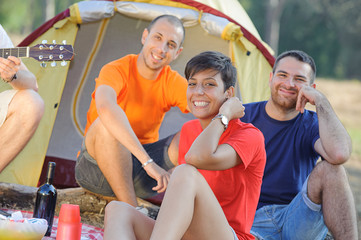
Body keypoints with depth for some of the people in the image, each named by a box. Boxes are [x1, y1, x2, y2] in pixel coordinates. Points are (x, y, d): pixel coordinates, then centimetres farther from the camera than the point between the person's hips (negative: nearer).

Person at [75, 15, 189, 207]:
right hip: (95, 168, -4)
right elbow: (105, 107, -43)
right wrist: (148, 162, -50)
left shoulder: (173, 83, -3)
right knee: (106, 124, -37)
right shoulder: (116, 71, -20)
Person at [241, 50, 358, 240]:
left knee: (330, 169, -27)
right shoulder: (243, 116, 5)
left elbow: (339, 154, -23)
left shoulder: (312, 125, 2)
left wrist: (321, 101, -16)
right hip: (253, 222, -1)